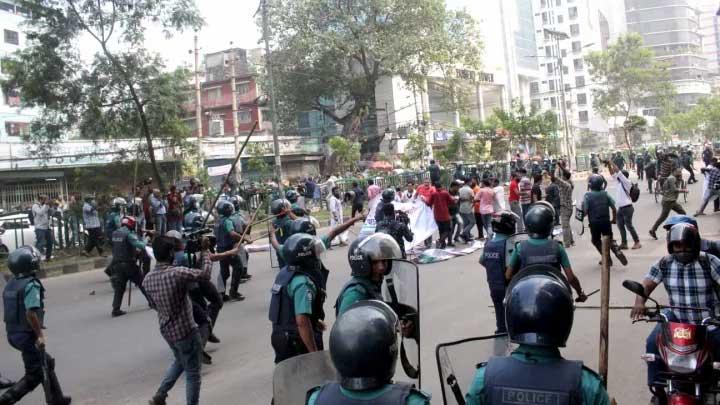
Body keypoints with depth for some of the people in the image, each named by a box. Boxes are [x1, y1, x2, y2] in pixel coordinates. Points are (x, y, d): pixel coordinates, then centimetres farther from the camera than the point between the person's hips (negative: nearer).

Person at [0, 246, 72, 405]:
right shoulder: (32, 285, -19)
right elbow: (31, 313, -26)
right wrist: (40, 334, -17)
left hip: (13, 333, 9)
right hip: (27, 335, -9)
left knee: (47, 363, 21)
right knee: (34, 374, 4)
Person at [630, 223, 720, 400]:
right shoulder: (664, 264, -5)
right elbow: (647, 284, -5)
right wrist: (640, 302, -25)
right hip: (677, 317, 1)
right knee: (653, 343, -15)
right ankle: (658, 388, -1)